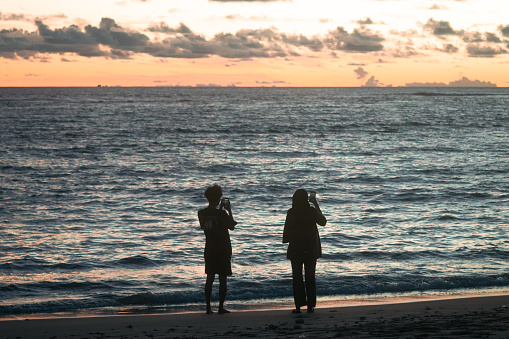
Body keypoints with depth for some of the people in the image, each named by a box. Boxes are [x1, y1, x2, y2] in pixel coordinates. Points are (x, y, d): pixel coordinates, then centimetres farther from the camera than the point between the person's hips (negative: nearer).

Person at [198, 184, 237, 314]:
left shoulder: (201, 213, -1)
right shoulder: (221, 213, -16)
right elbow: (231, 226, -4)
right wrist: (229, 210, 2)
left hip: (209, 249, 5)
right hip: (223, 249, -5)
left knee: (210, 278, 11)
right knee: (222, 279, 2)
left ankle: (208, 307, 9)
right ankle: (221, 307, 2)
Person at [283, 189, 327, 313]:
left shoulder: (291, 213, -9)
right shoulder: (312, 211, -6)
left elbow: (287, 230, -6)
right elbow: (323, 222, 13)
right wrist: (316, 205, 17)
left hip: (295, 249, -1)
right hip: (311, 249, 1)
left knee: (297, 277, 4)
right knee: (310, 277, 8)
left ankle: (298, 305, -1)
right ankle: (310, 305, 7)